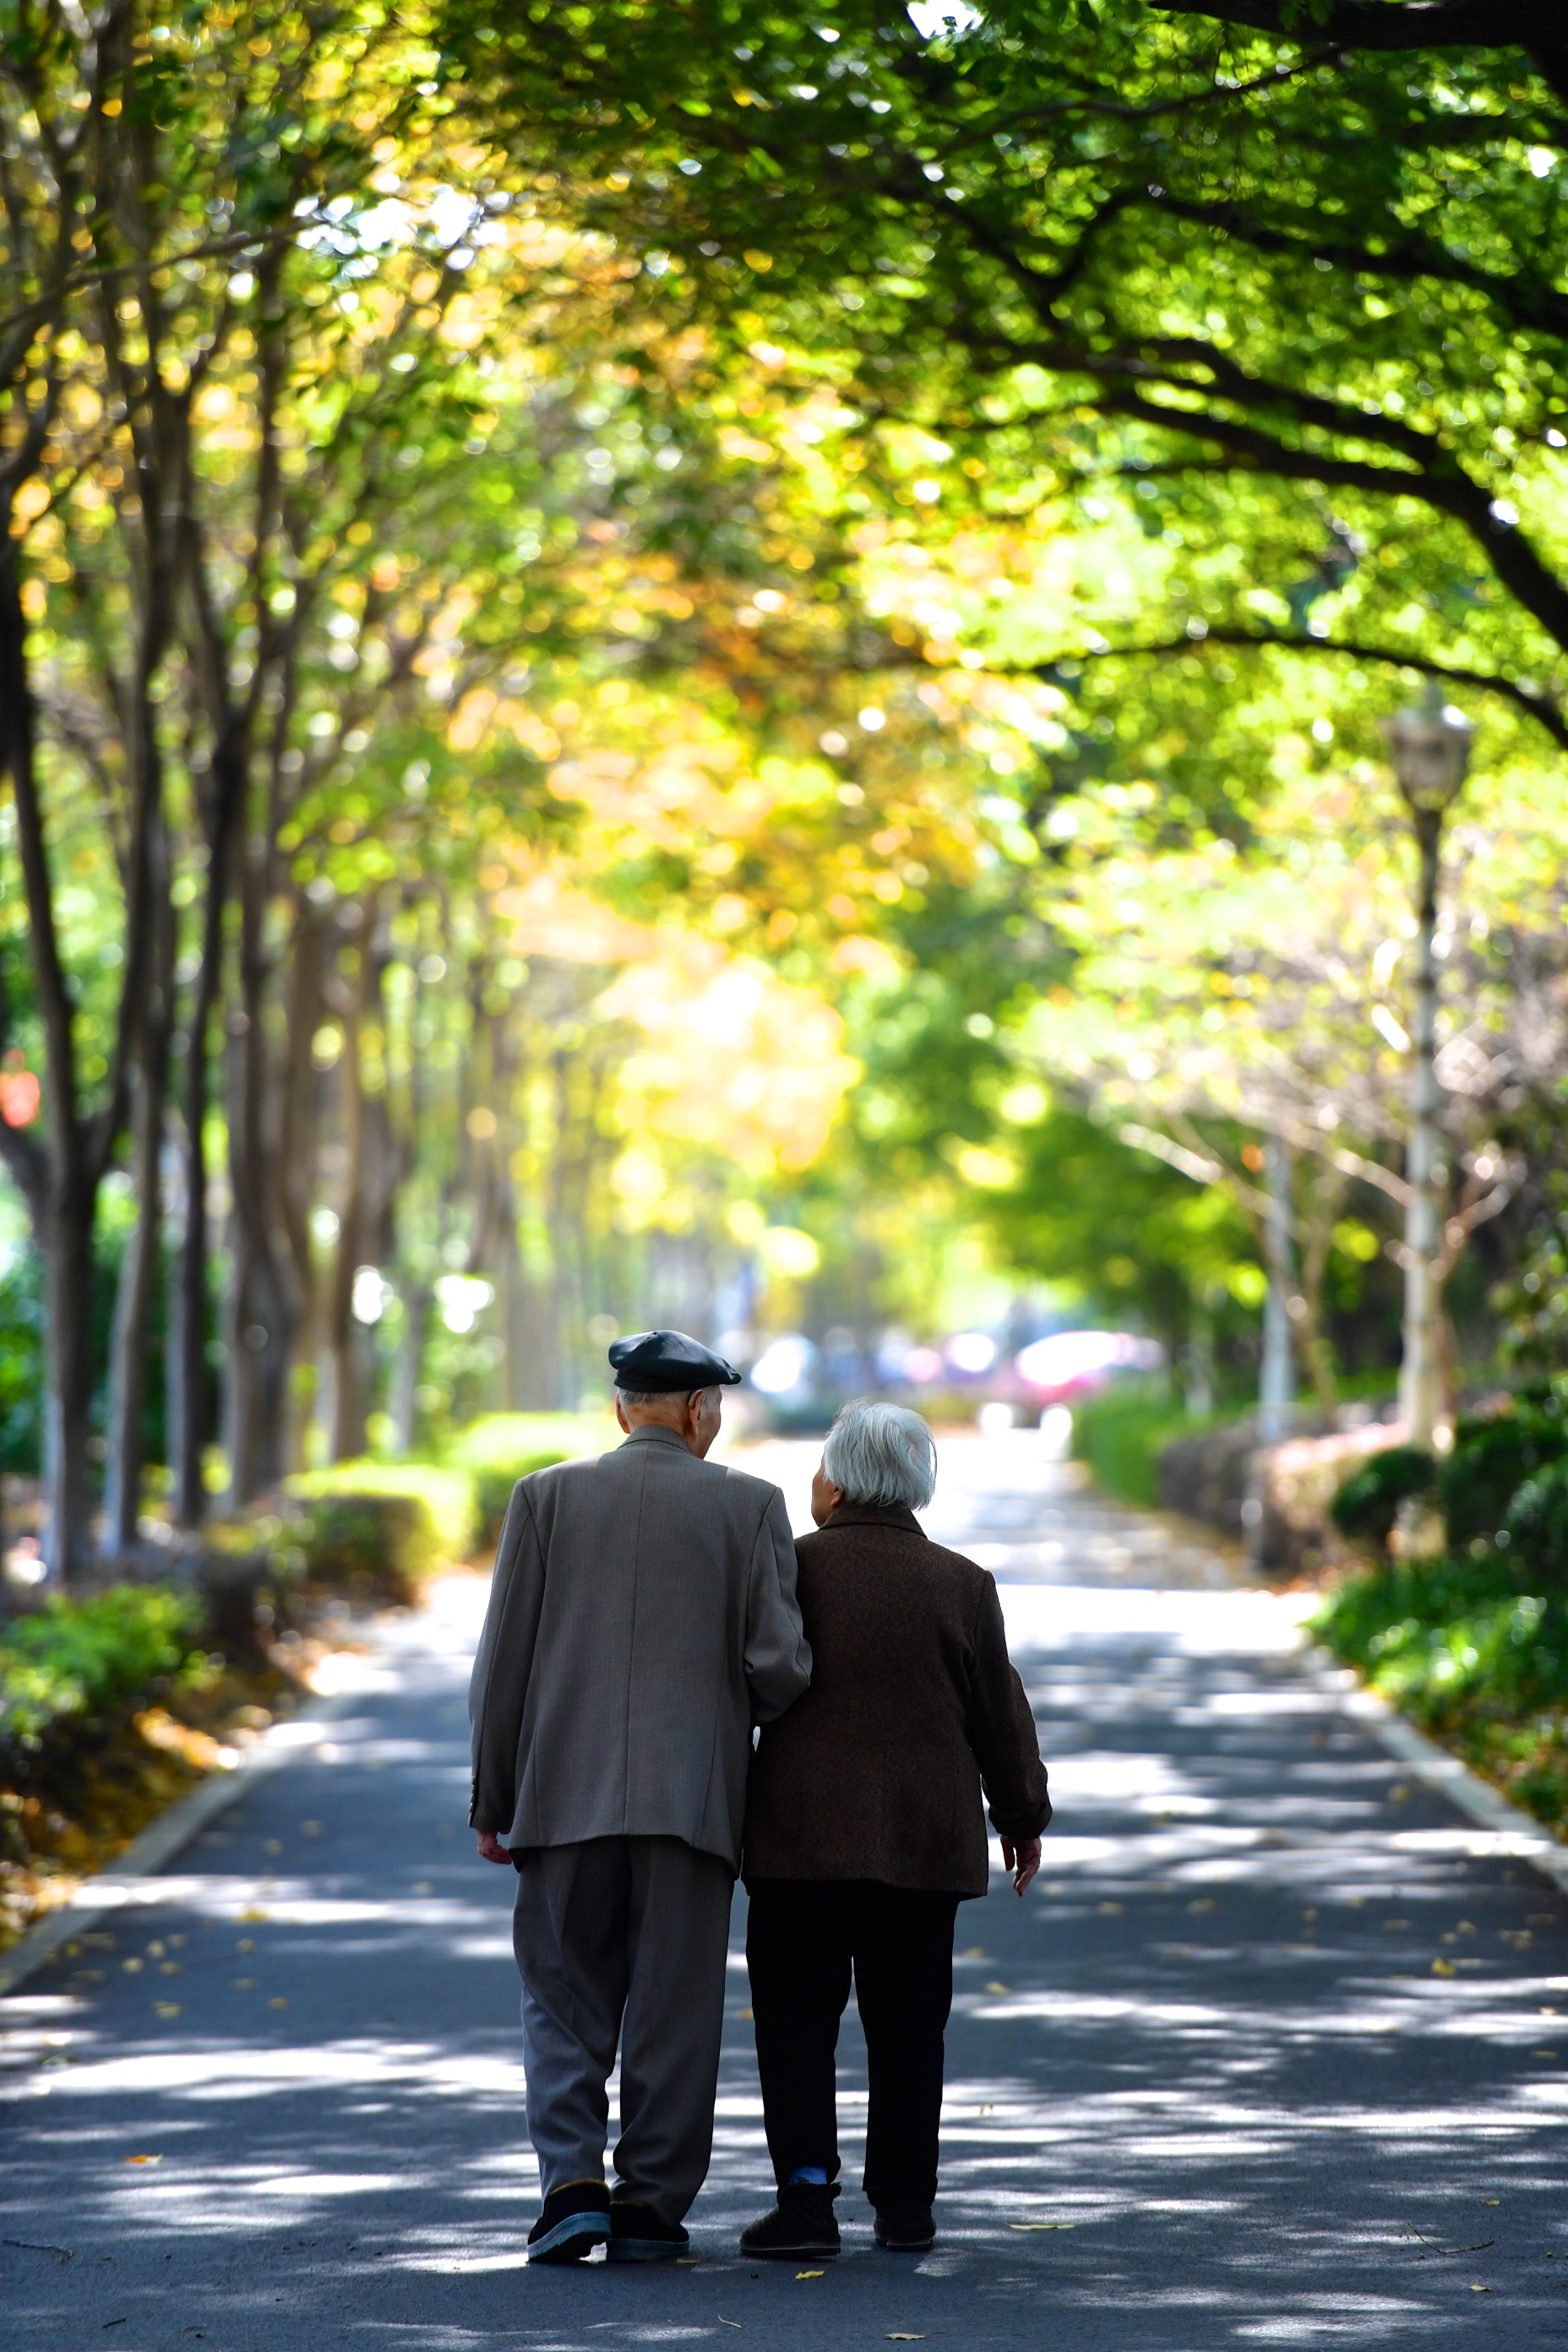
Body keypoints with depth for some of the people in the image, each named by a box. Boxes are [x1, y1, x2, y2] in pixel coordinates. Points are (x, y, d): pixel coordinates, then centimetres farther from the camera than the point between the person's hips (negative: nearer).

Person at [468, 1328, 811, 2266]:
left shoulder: (547, 1497, 3)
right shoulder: (750, 1506, 0)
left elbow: (502, 1663, 2)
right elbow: (778, 1665, -6)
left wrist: (493, 1802, 9)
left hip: (569, 1798, 1)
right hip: (692, 1799, -1)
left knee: (566, 2003, 10)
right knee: (673, 2014, 7)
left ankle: (573, 2181, -4)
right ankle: (651, 2208, 9)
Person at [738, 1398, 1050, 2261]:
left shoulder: (788, 1567, -5)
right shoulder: (961, 1584, 2)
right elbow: (1001, 1714, 7)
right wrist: (1022, 1818, 20)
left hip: (803, 1835, -2)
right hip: (926, 1840, 2)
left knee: (798, 2019, 2)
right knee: (907, 2026, 10)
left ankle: (807, 2197, -7)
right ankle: (906, 2207, 14)